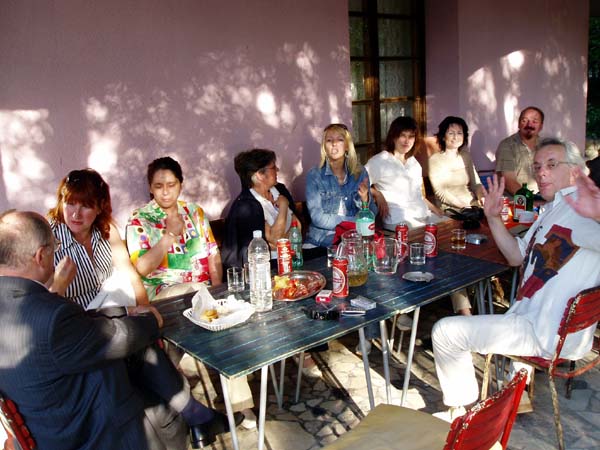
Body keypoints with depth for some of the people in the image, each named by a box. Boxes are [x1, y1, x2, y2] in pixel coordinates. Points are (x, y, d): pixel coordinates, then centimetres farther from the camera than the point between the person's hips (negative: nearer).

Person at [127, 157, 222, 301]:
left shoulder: (195, 212, 10)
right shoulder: (139, 219, -2)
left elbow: (213, 255, 8)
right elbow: (142, 268, -13)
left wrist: (217, 289, -5)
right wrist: (169, 235, -18)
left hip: (204, 288, 4)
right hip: (162, 292, -4)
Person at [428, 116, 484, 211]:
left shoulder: (466, 156, 14)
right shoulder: (435, 159, -2)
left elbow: (475, 183, 12)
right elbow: (439, 191, -10)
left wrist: (482, 198, -10)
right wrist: (462, 205, -21)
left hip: (473, 205, 6)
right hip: (449, 208, -5)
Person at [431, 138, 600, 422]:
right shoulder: (554, 209, 13)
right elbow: (517, 256, 16)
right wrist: (494, 217, 5)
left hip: (546, 334, -11)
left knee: (445, 331, -12)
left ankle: (459, 414, 10)